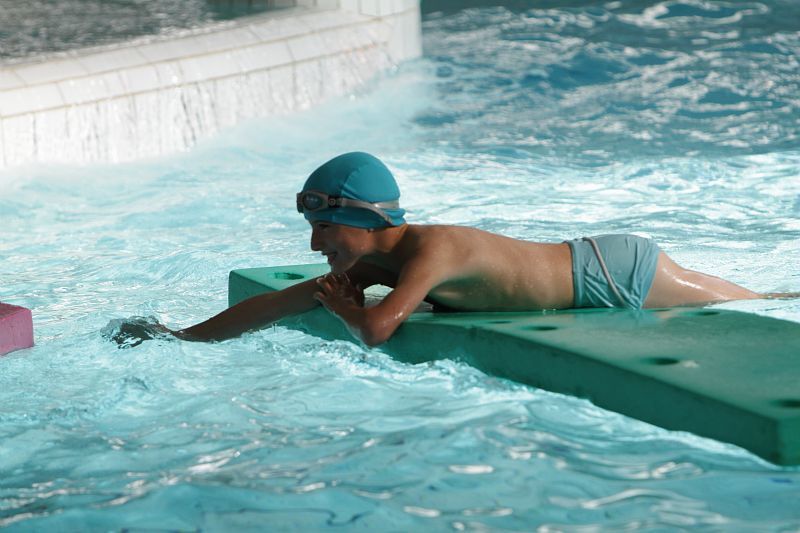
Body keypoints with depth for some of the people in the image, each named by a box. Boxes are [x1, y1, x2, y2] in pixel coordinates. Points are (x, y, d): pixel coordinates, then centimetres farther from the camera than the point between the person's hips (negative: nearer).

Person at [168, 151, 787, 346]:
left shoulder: (431, 250, -32)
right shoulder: (378, 261, -7)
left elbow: (376, 329, -44)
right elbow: (273, 305, -1)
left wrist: (337, 300, -22)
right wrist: (179, 339, -1)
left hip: (620, 275, -7)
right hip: (592, 262, 7)